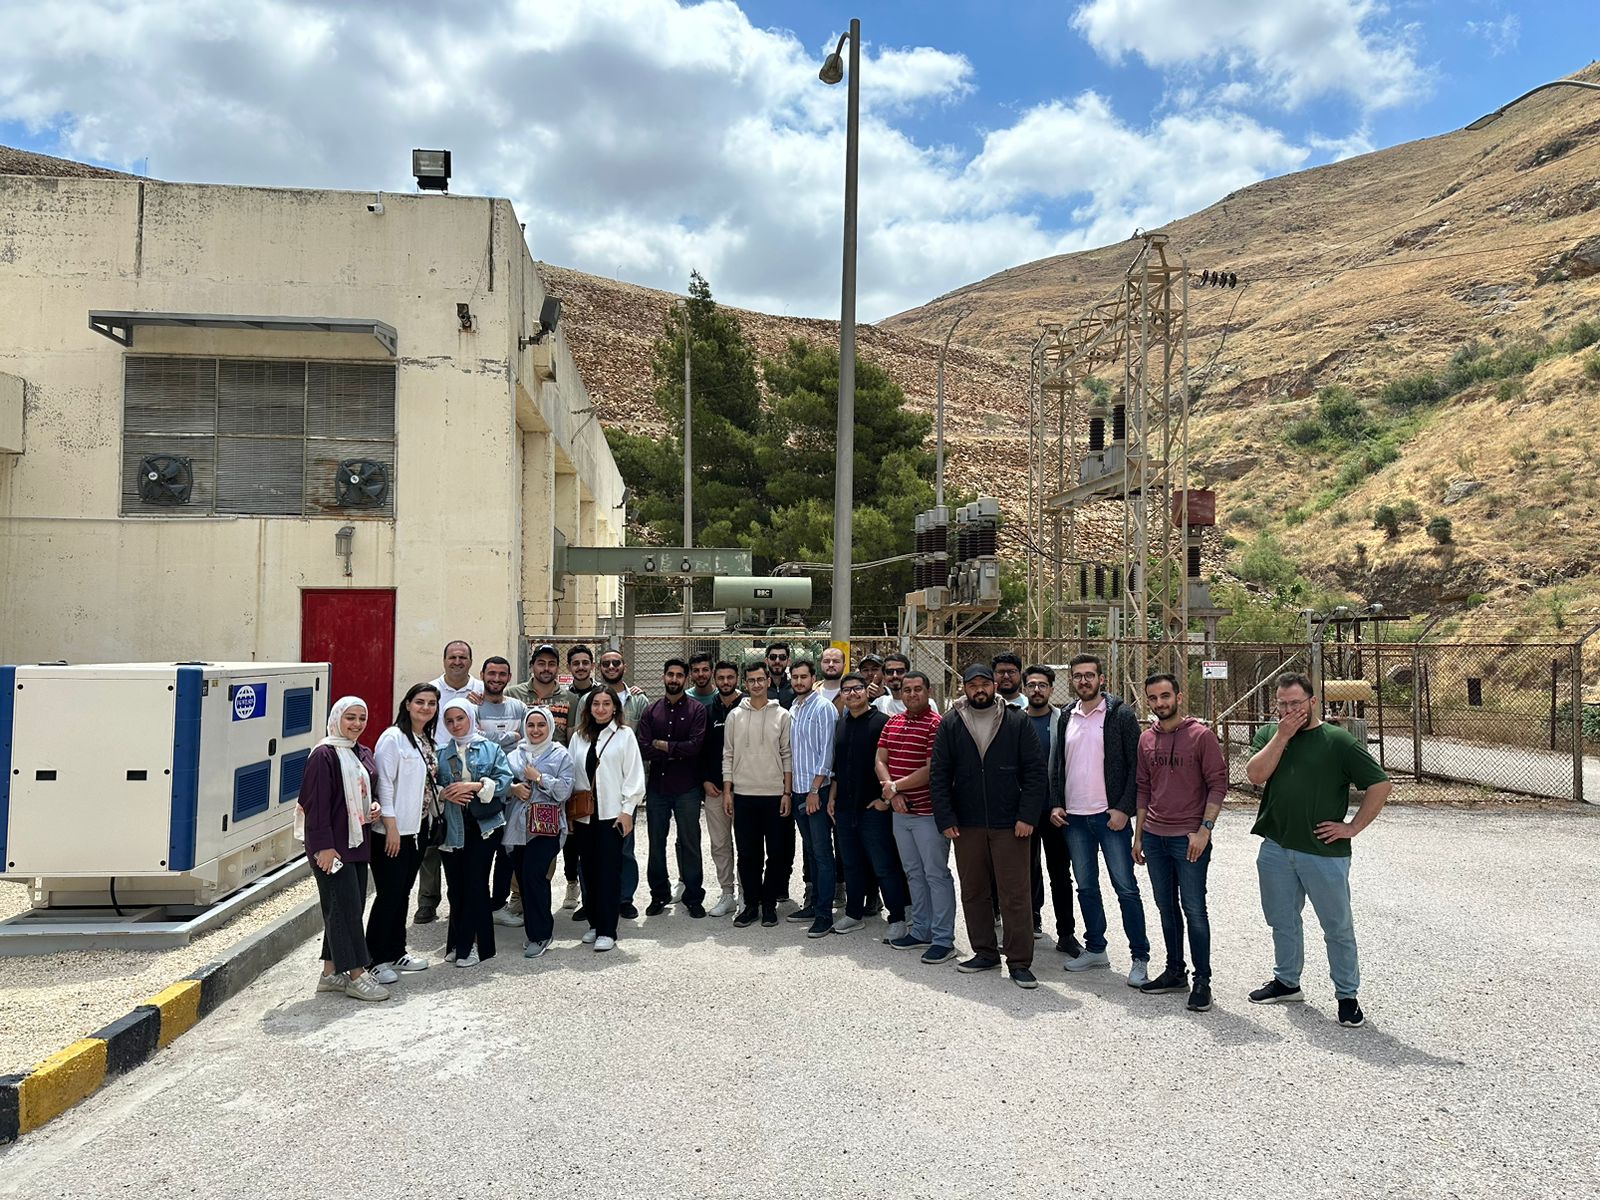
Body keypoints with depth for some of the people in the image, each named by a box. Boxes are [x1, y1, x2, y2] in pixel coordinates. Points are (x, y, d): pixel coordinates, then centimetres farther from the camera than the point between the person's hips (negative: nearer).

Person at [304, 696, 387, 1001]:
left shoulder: (364, 754, 12)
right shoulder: (324, 754, -12)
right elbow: (316, 803, -16)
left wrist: (374, 807, 3)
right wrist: (324, 846, -19)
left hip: (357, 841, 9)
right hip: (332, 846, -9)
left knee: (351, 906, 12)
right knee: (344, 906, -5)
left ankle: (331, 972, 22)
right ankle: (356, 975, 2)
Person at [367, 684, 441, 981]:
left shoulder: (427, 741, 13)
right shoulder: (393, 738, -12)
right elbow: (383, 784, -16)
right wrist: (391, 827, -19)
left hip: (417, 829, 8)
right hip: (392, 832, -8)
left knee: (402, 894, 16)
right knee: (388, 895, -2)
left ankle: (396, 953, 26)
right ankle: (375, 959, 9)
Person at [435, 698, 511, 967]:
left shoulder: (490, 749, 5)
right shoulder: (441, 753, 11)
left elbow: (504, 779, -5)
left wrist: (472, 786, -14)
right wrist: (445, 794, -13)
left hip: (482, 826, -2)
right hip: (451, 827, 3)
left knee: (475, 883, -3)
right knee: (455, 886, 7)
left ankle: (472, 945, 6)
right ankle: (458, 944, 19)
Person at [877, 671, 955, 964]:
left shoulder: (936, 724, -13)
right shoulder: (892, 723, 11)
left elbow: (931, 770, -18)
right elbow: (880, 761, 7)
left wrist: (895, 786, -11)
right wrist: (892, 792, -9)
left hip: (928, 813, -8)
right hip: (900, 811, 8)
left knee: (936, 874, -2)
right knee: (914, 873, 16)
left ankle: (943, 940, 5)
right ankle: (921, 931, 28)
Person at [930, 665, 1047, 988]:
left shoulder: (1017, 722, 1)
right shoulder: (950, 726, 5)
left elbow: (1035, 771, -1)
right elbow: (938, 775, 4)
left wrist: (1028, 816, -10)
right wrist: (945, 819, -4)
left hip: (1009, 825, -2)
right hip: (966, 825, 2)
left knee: (1015, 894, 0)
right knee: (973, 892, 11)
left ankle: (1020, 962, 9)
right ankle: (984, 953, 25)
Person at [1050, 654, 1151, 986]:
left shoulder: (1120, 715, -6)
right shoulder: (1067, 718, 10)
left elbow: (1136, 765, -8)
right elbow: (1057, 765, 16)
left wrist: (1124, 809, -15)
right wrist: (1055, 804, 5)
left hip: (1111, 816, -5)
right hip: (1074, 818, 5)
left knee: (1126, 888, -2)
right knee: (1086, 887, 14)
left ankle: (1140, 958, 7)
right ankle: (1095, 949, 26)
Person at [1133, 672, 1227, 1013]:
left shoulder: (1201, 735, -8)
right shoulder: (1146, 739, 9)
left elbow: (1218, 784, -9)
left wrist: (1204, 829, -15)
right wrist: (1138, 834, 14)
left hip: (1189, 839, -6)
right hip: (1154, 837, 6)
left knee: (1194, 910, -1)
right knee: (1166, 908, 14)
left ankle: (1202, 981, 10)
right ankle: (1175, 972, 25)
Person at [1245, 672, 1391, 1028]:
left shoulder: (1337, 741, -6)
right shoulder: (1268, 734, 6)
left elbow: (1380, 785, -6)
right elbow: (1256, 775, -9)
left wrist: (1353, 827, -8)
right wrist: (1282, 735, -12)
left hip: (1324, 852, -4)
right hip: (1275, 849, 4)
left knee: (1338, 927, 7)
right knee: (1282, 921, 18)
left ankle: (1347, 996, 21)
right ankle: (1286, 981, 35)